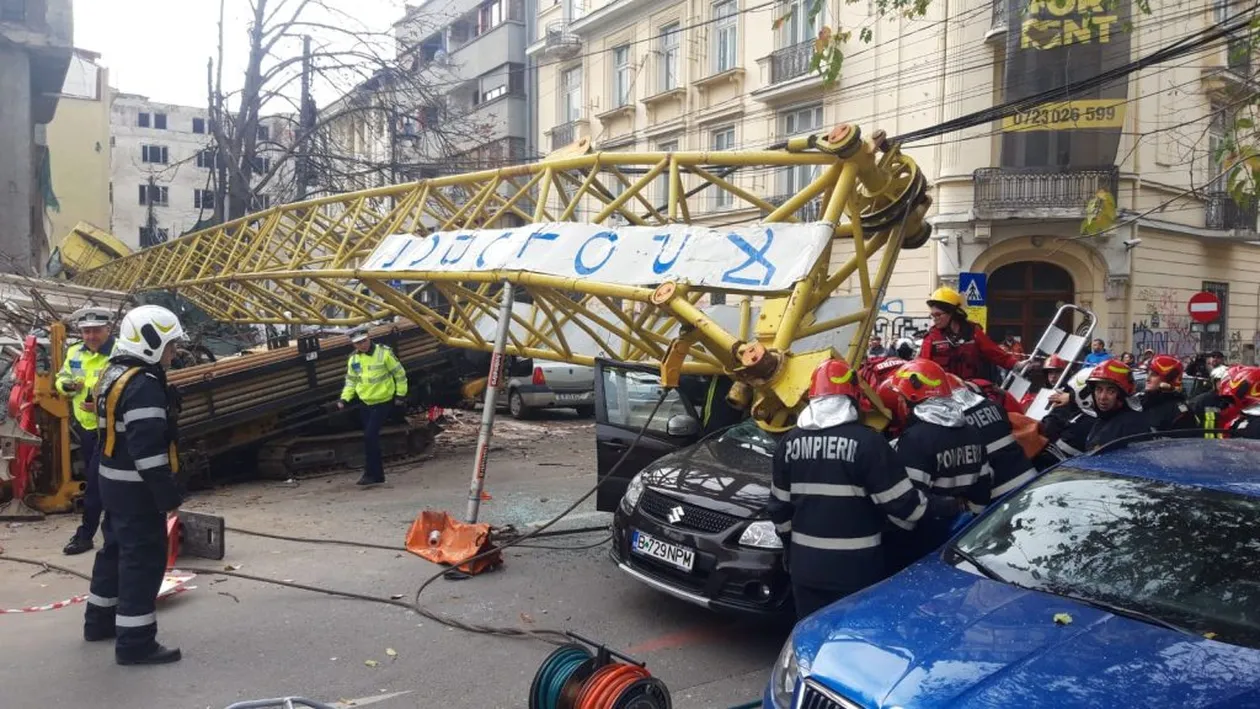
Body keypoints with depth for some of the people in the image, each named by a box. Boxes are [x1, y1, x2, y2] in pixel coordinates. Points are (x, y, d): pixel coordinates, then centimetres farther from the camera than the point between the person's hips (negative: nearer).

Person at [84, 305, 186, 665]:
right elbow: (149, 448, -27)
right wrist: (168, 495, -20)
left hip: (114, 480, 10)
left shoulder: (115, 374, 10)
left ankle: (100, 620, 38)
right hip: (136, 487, -10)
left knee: (116, 549, 22)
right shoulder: (144, 386, -23)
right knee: (144, 559, -4)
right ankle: (135, 642, 2)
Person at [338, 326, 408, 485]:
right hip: (366, 403, 7)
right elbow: (351, 381, 14)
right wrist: (345, 399, 2)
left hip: (384, 402, -6)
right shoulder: (353, 359, 3)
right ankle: (377, 475, 20)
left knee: (370, 436, -14)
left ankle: (371, 474, -5)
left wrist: (401, 395, -5)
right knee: (370, 438, 10)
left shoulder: (384, 353, -15)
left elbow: (400, 374, -7)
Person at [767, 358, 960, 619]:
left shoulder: (789, 442, 1)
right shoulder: (866, 442, -14)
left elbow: (779, 506, 7)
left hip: (805, 564, 4)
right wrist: (949, 508, 5)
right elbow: (902, 503, -12)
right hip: (856, 568, -4)